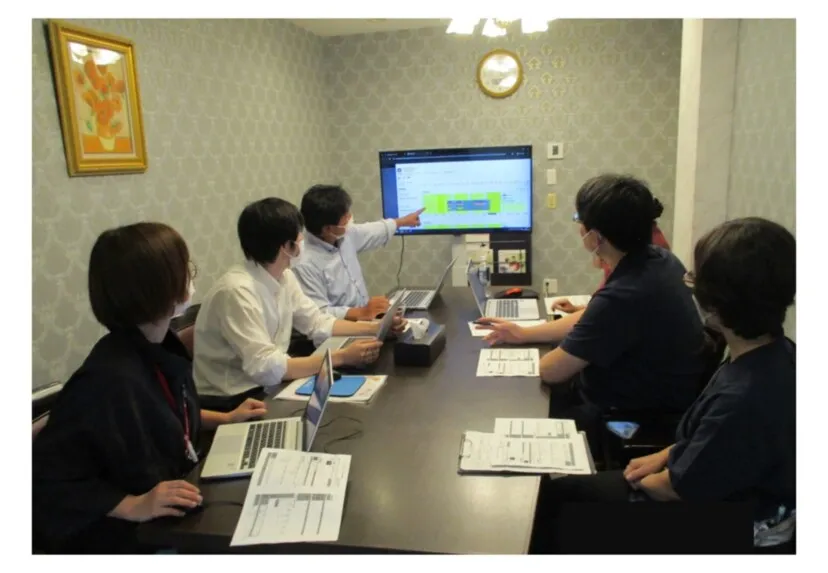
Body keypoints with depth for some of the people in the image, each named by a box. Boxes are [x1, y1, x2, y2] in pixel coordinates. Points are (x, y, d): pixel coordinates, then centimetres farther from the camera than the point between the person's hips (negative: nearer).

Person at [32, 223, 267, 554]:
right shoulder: (111, 378, -29)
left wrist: (225, 419, 7)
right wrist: (133, 506, -26)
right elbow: (44, 476, -22)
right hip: (131, 536, -7)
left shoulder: (160, 348, -3)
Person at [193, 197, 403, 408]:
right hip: (230, 401, -7)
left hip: (266, 387, 7)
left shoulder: (284, 277, -1)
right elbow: (265, 368, -30)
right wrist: (341, 357, -28)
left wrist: (375, 327, -1)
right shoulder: (238, 291, -26)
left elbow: (318, 324, 9)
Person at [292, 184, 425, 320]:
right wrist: (362, 313, -33)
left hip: (365, 317, 8)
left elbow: (372, 232, 22)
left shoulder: (345, 235, 1)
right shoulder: (305, 264, -24)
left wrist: (403, 221, 35)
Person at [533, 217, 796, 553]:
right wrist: (663, 456, 6)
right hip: (718, 486, 8)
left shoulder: (743, 398, -38)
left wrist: (639, 481, -3)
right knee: (564, 487, 17)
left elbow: (678, 488, -23)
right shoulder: (775, 354, -9)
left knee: (555, 494, 7)